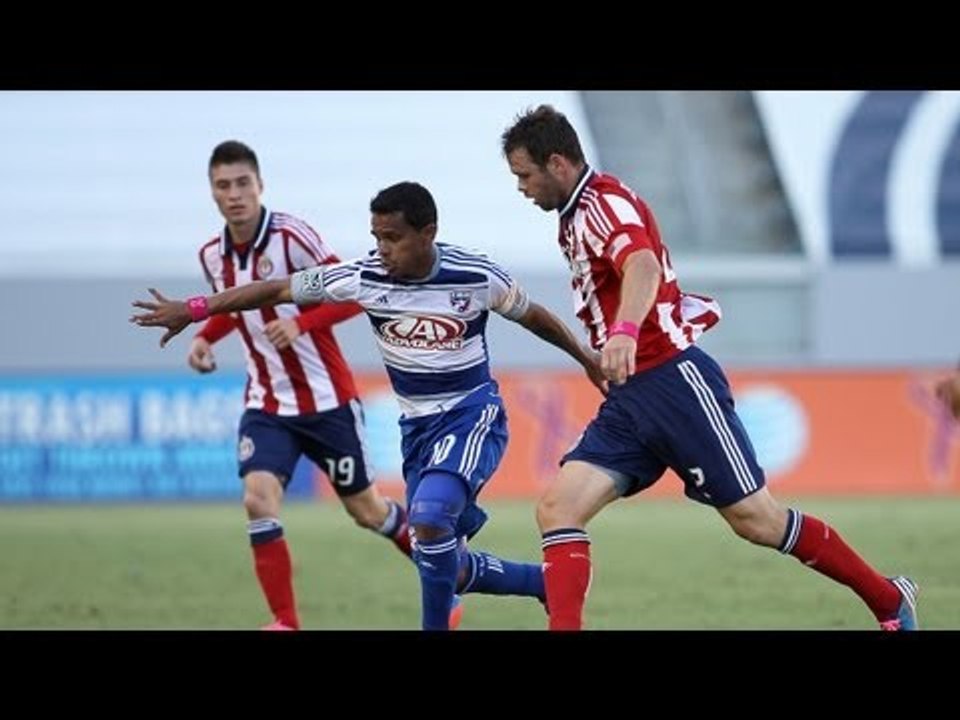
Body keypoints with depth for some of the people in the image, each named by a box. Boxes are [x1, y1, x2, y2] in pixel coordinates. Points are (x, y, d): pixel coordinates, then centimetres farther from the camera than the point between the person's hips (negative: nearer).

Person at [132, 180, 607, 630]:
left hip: (473, 413, -5)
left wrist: (587, 360, 17)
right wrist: (193, 310, -10)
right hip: (417, 425, 5)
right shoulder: (363, 278, -11)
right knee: (446, 568, 4)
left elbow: (532, 316, 4)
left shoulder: (477, 277, -16)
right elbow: (277, 290, -5)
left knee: (429, 517, -31)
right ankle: (545, 582, 27)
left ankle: (435, 627, -14)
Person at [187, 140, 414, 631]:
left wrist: (301, 323, -31)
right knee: (258, 499, -19)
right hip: (266, 404, 4)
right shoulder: (212, 256, 1)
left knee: (366, 510, 10)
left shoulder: (291, 236, -18)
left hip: (326, 399, -4)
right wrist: (204, 337, 3)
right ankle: (285, 622, -11)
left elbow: (352, 295, -18)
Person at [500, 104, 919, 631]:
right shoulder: (575, 218, 17)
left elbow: (644, 267, -34)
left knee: (755, 519, -3)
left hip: (674, 380, -9)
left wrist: (625, 331, -51)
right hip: (628, 398, 9)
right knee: (556, 509, -10)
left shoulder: (605, 202, -12)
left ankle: (890, 601, 13)